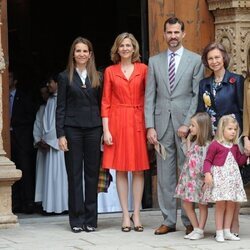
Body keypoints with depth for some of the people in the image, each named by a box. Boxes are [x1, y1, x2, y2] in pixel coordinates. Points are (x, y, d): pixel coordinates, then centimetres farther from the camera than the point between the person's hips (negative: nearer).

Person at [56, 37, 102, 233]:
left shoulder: (97, 77, 9)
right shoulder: (65, 77, 5)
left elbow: (102, 105, 8)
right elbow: (60, 108, 2)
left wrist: (105, 130, 1)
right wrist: (60, 134, -5)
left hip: (94, 128, 2)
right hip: (72, 129, -1)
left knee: (92, 174, 3)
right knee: (75, 174, 1)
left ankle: (91, 220, 9)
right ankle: (77, 219, 6)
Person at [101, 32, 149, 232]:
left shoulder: (143, 69, 5)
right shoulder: (110, 71, 6)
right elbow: (105, 102, 3)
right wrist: (106, 130, -5)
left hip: (138, 121, 0)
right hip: (117, 122, 0)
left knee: (139, 169, 1)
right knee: (120, 169, 2)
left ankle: (136, 214, 8)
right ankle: (125, 215, 7)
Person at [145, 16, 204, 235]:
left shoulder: (195, 60, 4)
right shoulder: (155, 61, 12)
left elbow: (198, 95, -1)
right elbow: (150, 96, 8)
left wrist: (187, 124, -10)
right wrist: (150, 126, -1)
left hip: (185, 123, -3)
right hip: (162, 123, 3)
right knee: (165, 174, 4)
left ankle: (189, 220, 6)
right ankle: (169, 220, 10)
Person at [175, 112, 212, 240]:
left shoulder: (207, 144, -15)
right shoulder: (193, 142, 10)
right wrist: (188, 139, 15)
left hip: (200, 179, -8)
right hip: (189, 178, 8)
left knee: (202, 205, 4)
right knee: (187, 204, 9)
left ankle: (200, 231, 11)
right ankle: (196, 229, 19)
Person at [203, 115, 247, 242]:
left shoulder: (235, 146, 10)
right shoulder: (215, 144, -9)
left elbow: (239, 160, 18)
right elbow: (208, 160, -8)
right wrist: (207, 173, -20)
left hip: (233, 177, 6)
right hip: (219, 177, -6)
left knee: (231, 204, 7)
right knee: (220, 204, -4)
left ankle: (227, 231, 15)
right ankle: (219, 233, 2)